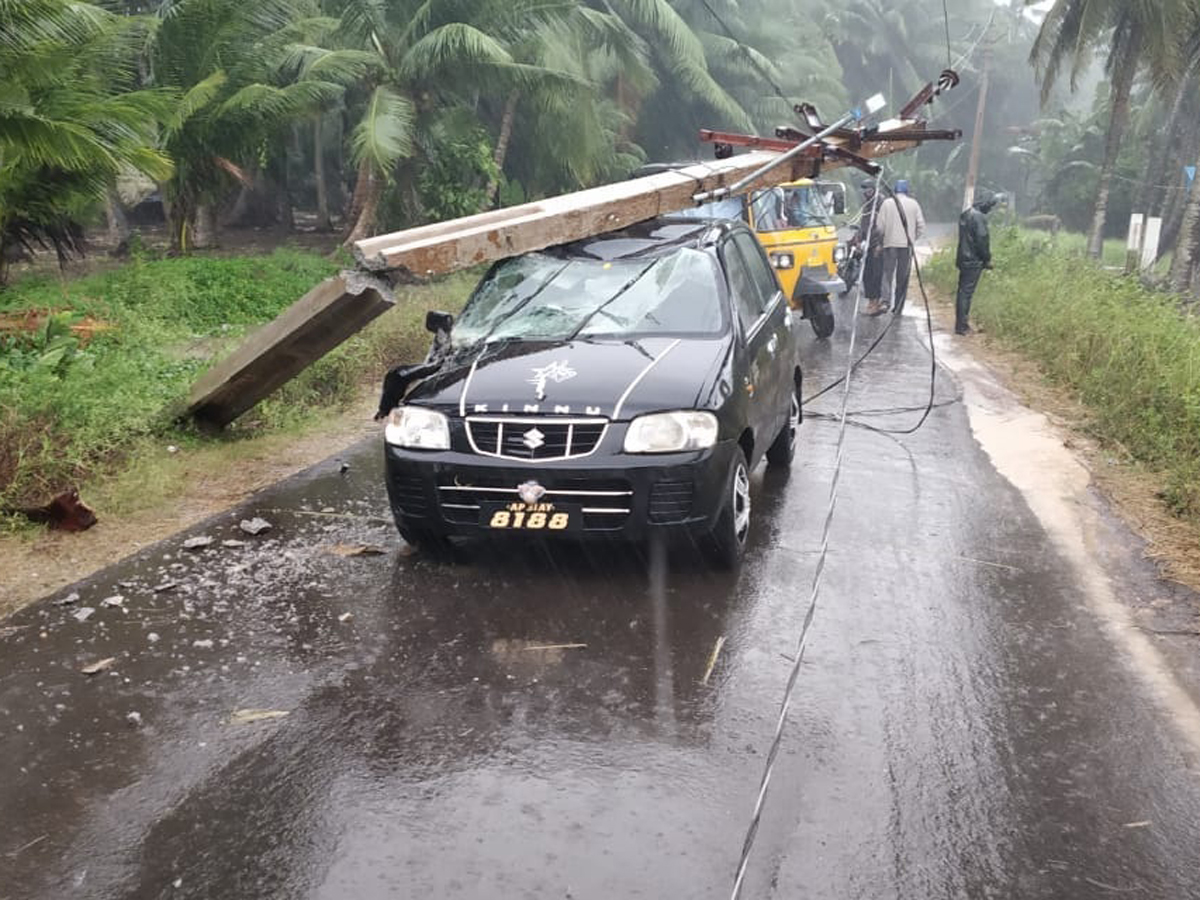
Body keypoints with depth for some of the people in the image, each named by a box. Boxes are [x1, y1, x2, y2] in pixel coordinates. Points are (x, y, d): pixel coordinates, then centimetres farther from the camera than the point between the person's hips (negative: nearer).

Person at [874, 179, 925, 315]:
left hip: (890, 244, -1)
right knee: (903, 278, 8)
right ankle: (898, 307, 12)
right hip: (907, 245, 1)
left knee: (888, 273, 1)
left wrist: (883, 235, 15)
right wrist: (912, 239, 14)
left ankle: (886, 301, -20)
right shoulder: (913, 204, 3)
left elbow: (880, 226, -4)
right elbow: (921, 226, 0)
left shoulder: (886, 203, -1)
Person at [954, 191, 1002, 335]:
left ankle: (960, 324, 19)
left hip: (963, 259, 9)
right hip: (974, 261, -9)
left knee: (963, 291, 13)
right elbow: (982, 240, -18)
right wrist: (987, 259, -9)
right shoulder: (979, 217, -17)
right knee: (967, 292, -6)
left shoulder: (965, 214, 11)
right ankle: (961, 326, -3)